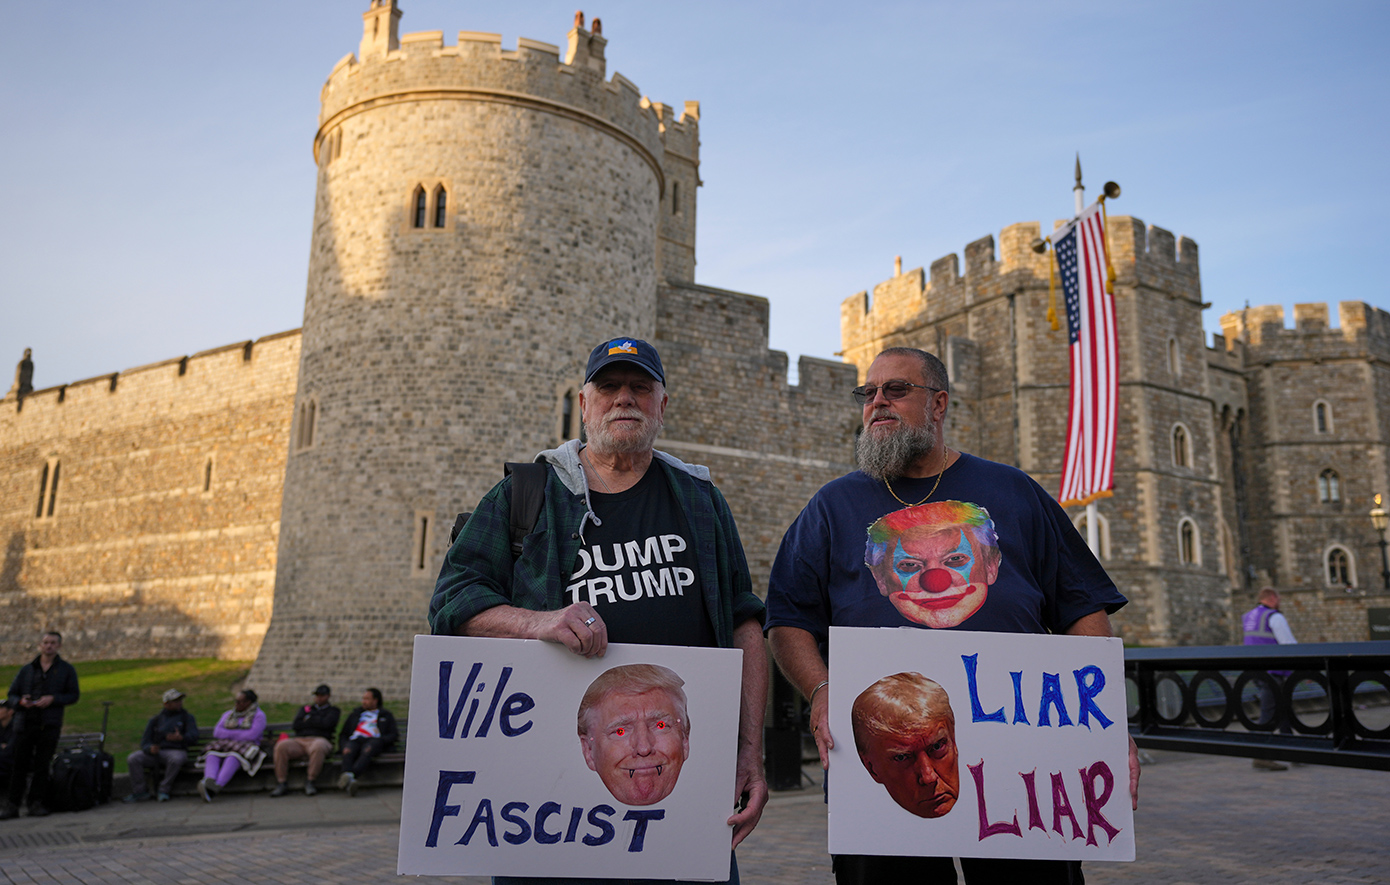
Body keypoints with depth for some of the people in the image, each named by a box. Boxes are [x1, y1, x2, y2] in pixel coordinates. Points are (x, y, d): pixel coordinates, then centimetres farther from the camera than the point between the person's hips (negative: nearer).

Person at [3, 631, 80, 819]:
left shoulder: (66, 670, 9)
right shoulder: (26, 670, 15)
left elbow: (74, 695, 4)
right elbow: (12, 694, 13)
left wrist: (53, 699, -12)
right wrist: (21, 701, -10)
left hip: (49, 725, -1)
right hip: (24, 724, 2)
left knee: (42, 766, 0)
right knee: (19, 765, 1)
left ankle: (36, 803, 7)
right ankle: (12, 804, 7)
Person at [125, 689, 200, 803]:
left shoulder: (187, 717, 12)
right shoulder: (155, 720, 18)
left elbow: (193, 737, -2)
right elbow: (145, 741, 10)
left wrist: (181, 738, -26)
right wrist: (150, 748, -15)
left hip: (176, 751, -3)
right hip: (155, 753, 3)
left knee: (176, 759, -38)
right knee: (132, 759, -23)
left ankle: (163, 790, -20)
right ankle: (140, 792, -13)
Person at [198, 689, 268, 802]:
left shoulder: (259, 715, 5)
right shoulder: (228, 714, 22)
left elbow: (251, 736, -9)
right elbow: (217, 733, 7)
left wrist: (229, 734, -1)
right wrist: (239, 733, -5)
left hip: (246, 750, -5)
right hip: (223, 747, 5)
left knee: (234, 756, -38)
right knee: (212, 754, -29)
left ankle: (216, 787, -59)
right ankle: (209, 782, -56)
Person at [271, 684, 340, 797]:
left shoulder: (333, 711, 19)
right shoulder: (307, 708, 30)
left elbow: (326, 724, -3)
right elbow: (296, 725, 12)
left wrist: (309, 719, 8)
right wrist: (316, 722, 6)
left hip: (319, 739, -3)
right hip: (298, 740, 3)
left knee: (318, 747, -41)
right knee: (281, 746, -29)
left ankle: (310, 782, -26)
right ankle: (282, 783, -22)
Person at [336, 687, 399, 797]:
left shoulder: (386, 715, 27)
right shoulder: (354, 715, 37)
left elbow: (393, 735, 13)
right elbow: (343, 734, 29)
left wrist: (380, 740, -9)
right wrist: (343, 746, 5)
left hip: (374, 740, -2)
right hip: (355, 740, 2)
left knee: (367, 750, -40)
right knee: (348, 751, -36)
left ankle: (349, 776, -63)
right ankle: (349, 781, -60)